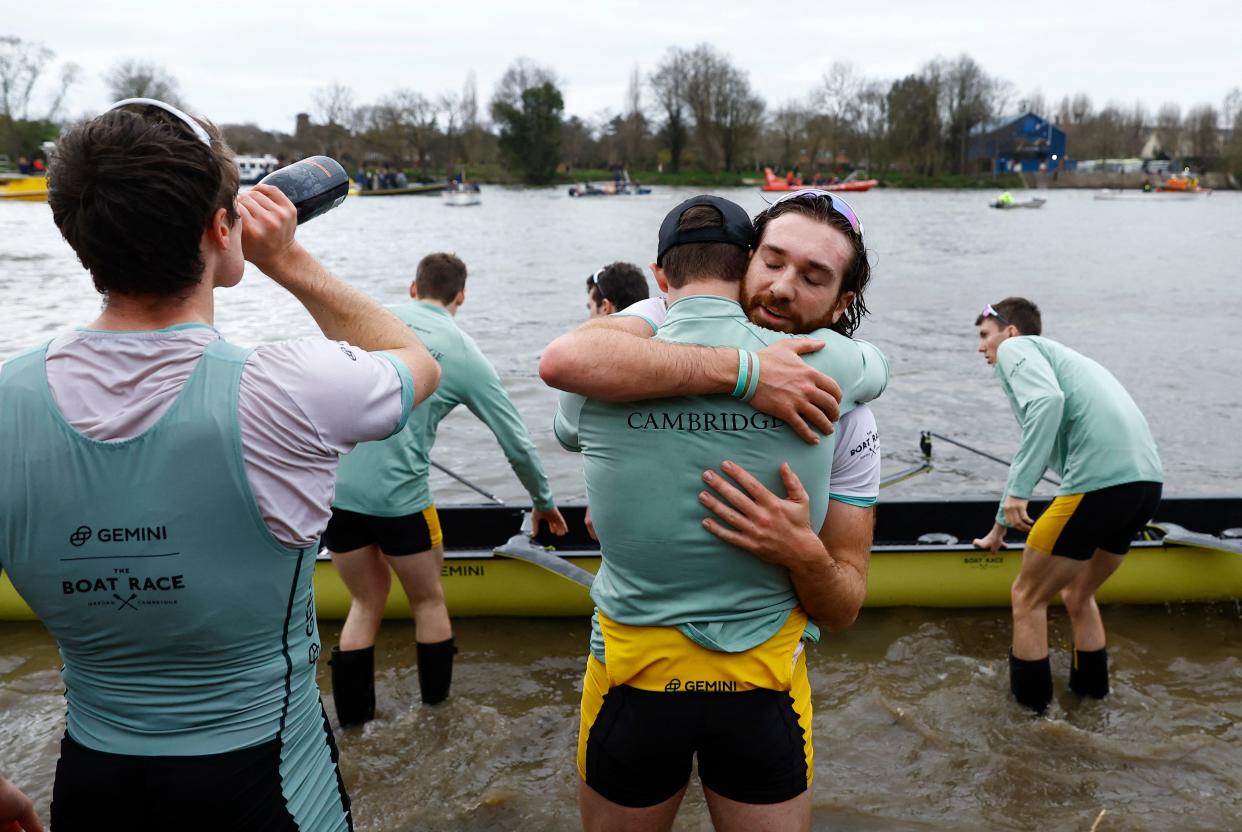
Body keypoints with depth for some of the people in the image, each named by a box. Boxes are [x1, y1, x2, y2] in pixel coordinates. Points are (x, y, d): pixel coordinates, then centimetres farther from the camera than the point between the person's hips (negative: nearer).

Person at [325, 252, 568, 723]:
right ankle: (437, 714, 29)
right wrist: (544, 502, 21)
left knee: (367, 601, 22)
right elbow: (517, 443, 8)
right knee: (428, 601, 19)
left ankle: (352, 720, 27)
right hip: (395, 492, -3)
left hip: (330, 485, 4)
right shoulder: (464, 353, 3)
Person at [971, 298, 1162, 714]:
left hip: (1100, 482, -9)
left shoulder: (1015, 349, 6)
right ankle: (1091, 690, 36)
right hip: (1147, 481, 9)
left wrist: (1017, 491, -21)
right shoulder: (1057, 356, 32)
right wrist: (1000, 525, 51)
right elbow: (1034, 453, 42)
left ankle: (1029, 706, 17)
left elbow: (1048, 400, -19)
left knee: (1028, 597, 8)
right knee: (1078, 595, 27)